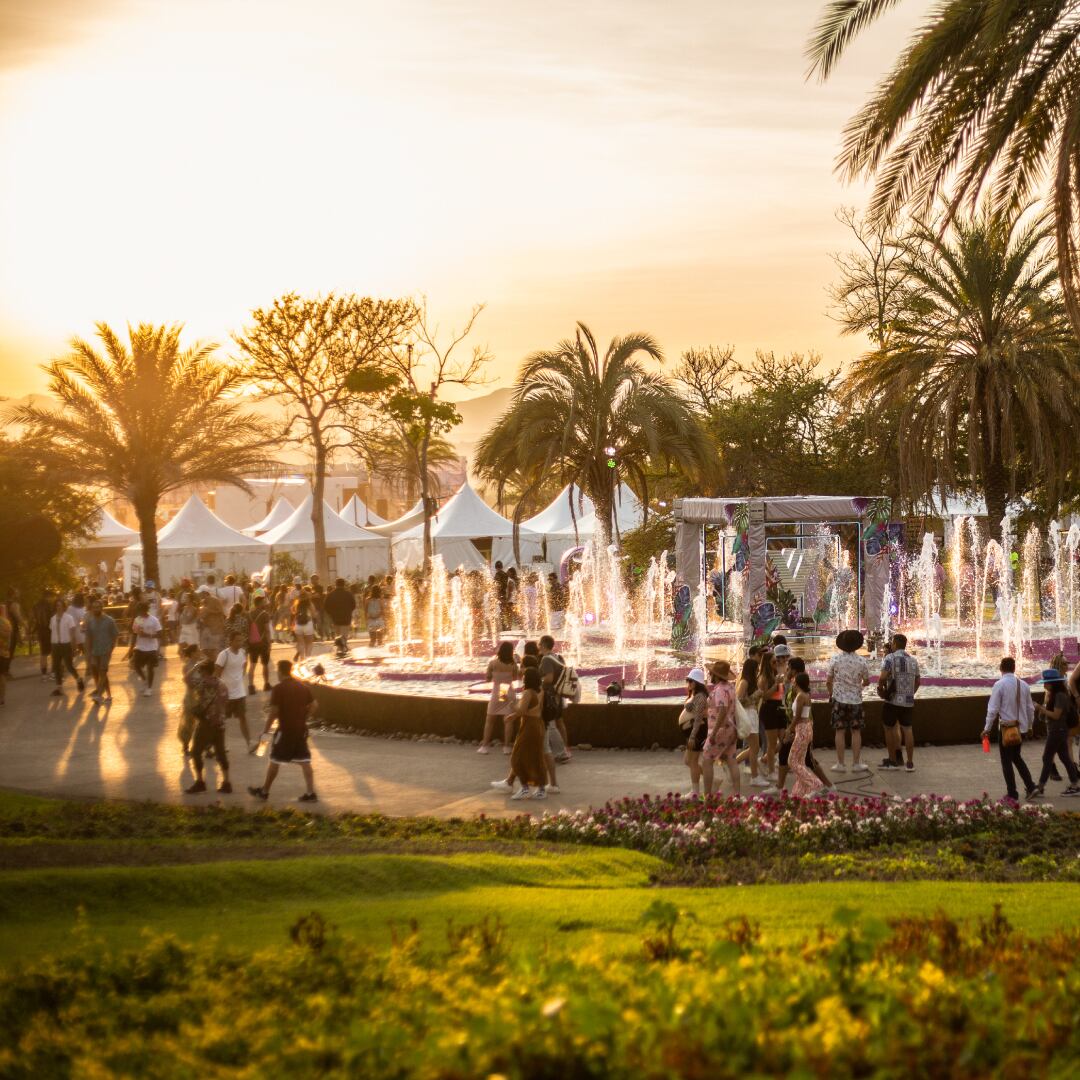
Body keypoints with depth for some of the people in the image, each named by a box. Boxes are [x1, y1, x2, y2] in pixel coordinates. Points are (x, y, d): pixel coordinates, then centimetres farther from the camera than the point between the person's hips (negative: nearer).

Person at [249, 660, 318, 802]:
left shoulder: (278, 689, -12)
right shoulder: (302, 687, 7)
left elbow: (274, 712, -15)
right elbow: (313, 706, 8)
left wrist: (266, 730, -6)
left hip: (285, 730, -5)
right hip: (301, 729, 5)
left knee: (274, 761, 7)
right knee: (304, 762, 6)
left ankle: (264, 791, 18)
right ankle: (310, 793, 3)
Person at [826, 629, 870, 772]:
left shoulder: (835, 659, -8)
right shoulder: (861, 661, -6)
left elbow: (828, 682, -3)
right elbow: (867, 681, 5)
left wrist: (831, 694, 15)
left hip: (839, 699, 0)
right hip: (855, 700, 0)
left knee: (840, 732, 4)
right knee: (856, 732, 8)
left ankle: (840, 764, 5)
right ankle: (856, 764, 9)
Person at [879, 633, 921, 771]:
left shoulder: (890, 658, -9)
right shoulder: (913, 660, 9)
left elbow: (882, 678, -21)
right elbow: (918, 681, 16)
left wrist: (880, 688, -3)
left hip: (892, 700, -5)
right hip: (908, 701, 5)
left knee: (889, 729, 9)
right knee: (907, 730, 10)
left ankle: (893, 760, 13)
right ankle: (910, 763, 7)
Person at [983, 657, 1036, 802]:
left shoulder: (999, 685, -15)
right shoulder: (1024, 685, 1)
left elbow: (993, 709, -15)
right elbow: (1030, 708, 9)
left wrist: (987, 728, -5)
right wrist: (1029, 725, 24)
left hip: (1006, 728, -5)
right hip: (1022, 728, 5)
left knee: (1007, 761, 7)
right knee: (1016, 756, 24)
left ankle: (1012, 795, 9)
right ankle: (1030, 787, 16)